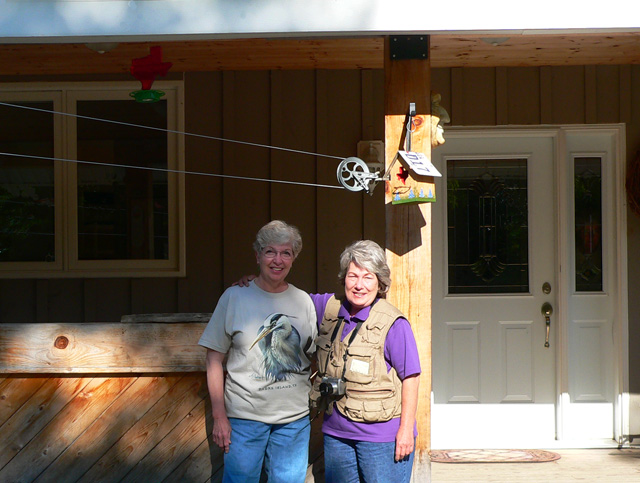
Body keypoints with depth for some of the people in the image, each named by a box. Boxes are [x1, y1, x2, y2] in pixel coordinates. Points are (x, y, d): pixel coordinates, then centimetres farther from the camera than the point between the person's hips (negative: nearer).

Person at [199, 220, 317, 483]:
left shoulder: (303, 301, 6)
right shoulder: (235, 297, -3)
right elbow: (214, 360, -2)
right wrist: (219, 416, -7)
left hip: (295, 418, 3)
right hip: (244, 416, -3)